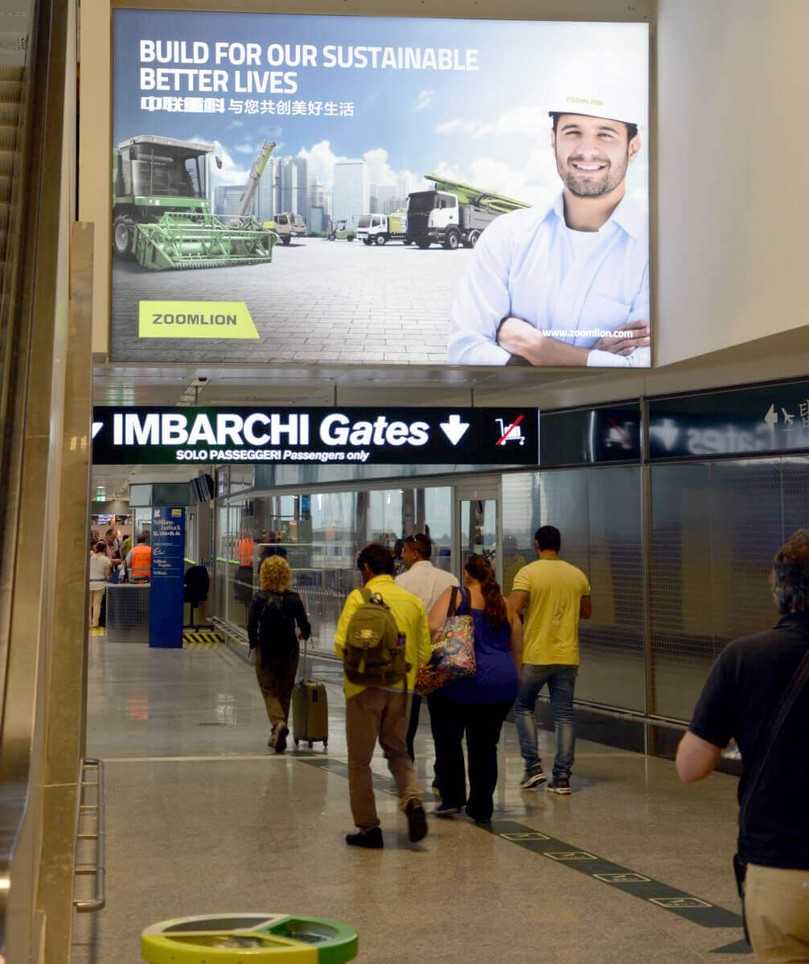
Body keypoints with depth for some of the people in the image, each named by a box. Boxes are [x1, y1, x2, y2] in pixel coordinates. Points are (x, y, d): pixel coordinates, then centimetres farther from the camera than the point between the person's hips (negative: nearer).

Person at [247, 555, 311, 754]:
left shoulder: (260, 599, -9)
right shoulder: (293, 599, -5)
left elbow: (251, 626, -10)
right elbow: (305, 627, -2)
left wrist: (254, 644, 7)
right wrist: (301, 634, 21)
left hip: (266, 652, -2)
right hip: (289, 652, 2)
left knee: (270, 692, 6)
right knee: (285, 693, 14)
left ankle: (278, 724, -21)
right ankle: (278, 736, 19)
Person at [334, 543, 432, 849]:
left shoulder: (359, 597, -8)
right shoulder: (413, 601, 6)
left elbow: (342, 646, -14)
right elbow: (424, 653, 5)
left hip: (366, 686, -4)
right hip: (402, 688, 4)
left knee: (360, 761, 9)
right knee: (397, 751, 20)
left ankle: (368, 828, 11)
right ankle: (412, 801, -5)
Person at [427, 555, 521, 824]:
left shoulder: (454, 596, 0)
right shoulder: (506, 606, 13)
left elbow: (433, 629, -14)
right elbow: (516, 651, 16)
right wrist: (510, 681, 25)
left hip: (460, 681, -4)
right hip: (500, 685, 4)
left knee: (448, 741, 13)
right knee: (485, 746, 11)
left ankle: (452, 799, 14)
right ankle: (481, 809, 13)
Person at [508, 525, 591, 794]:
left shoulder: (527, 573, -9)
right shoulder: (578, 575, 6)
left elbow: (513, 610, -18)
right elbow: (586, 612, 17)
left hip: (535, 655, -3)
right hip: (568, 656, 3)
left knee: (523, 707, 15)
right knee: (564, 714, 6)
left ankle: (533, 765, 5)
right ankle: (562, 776, 3)